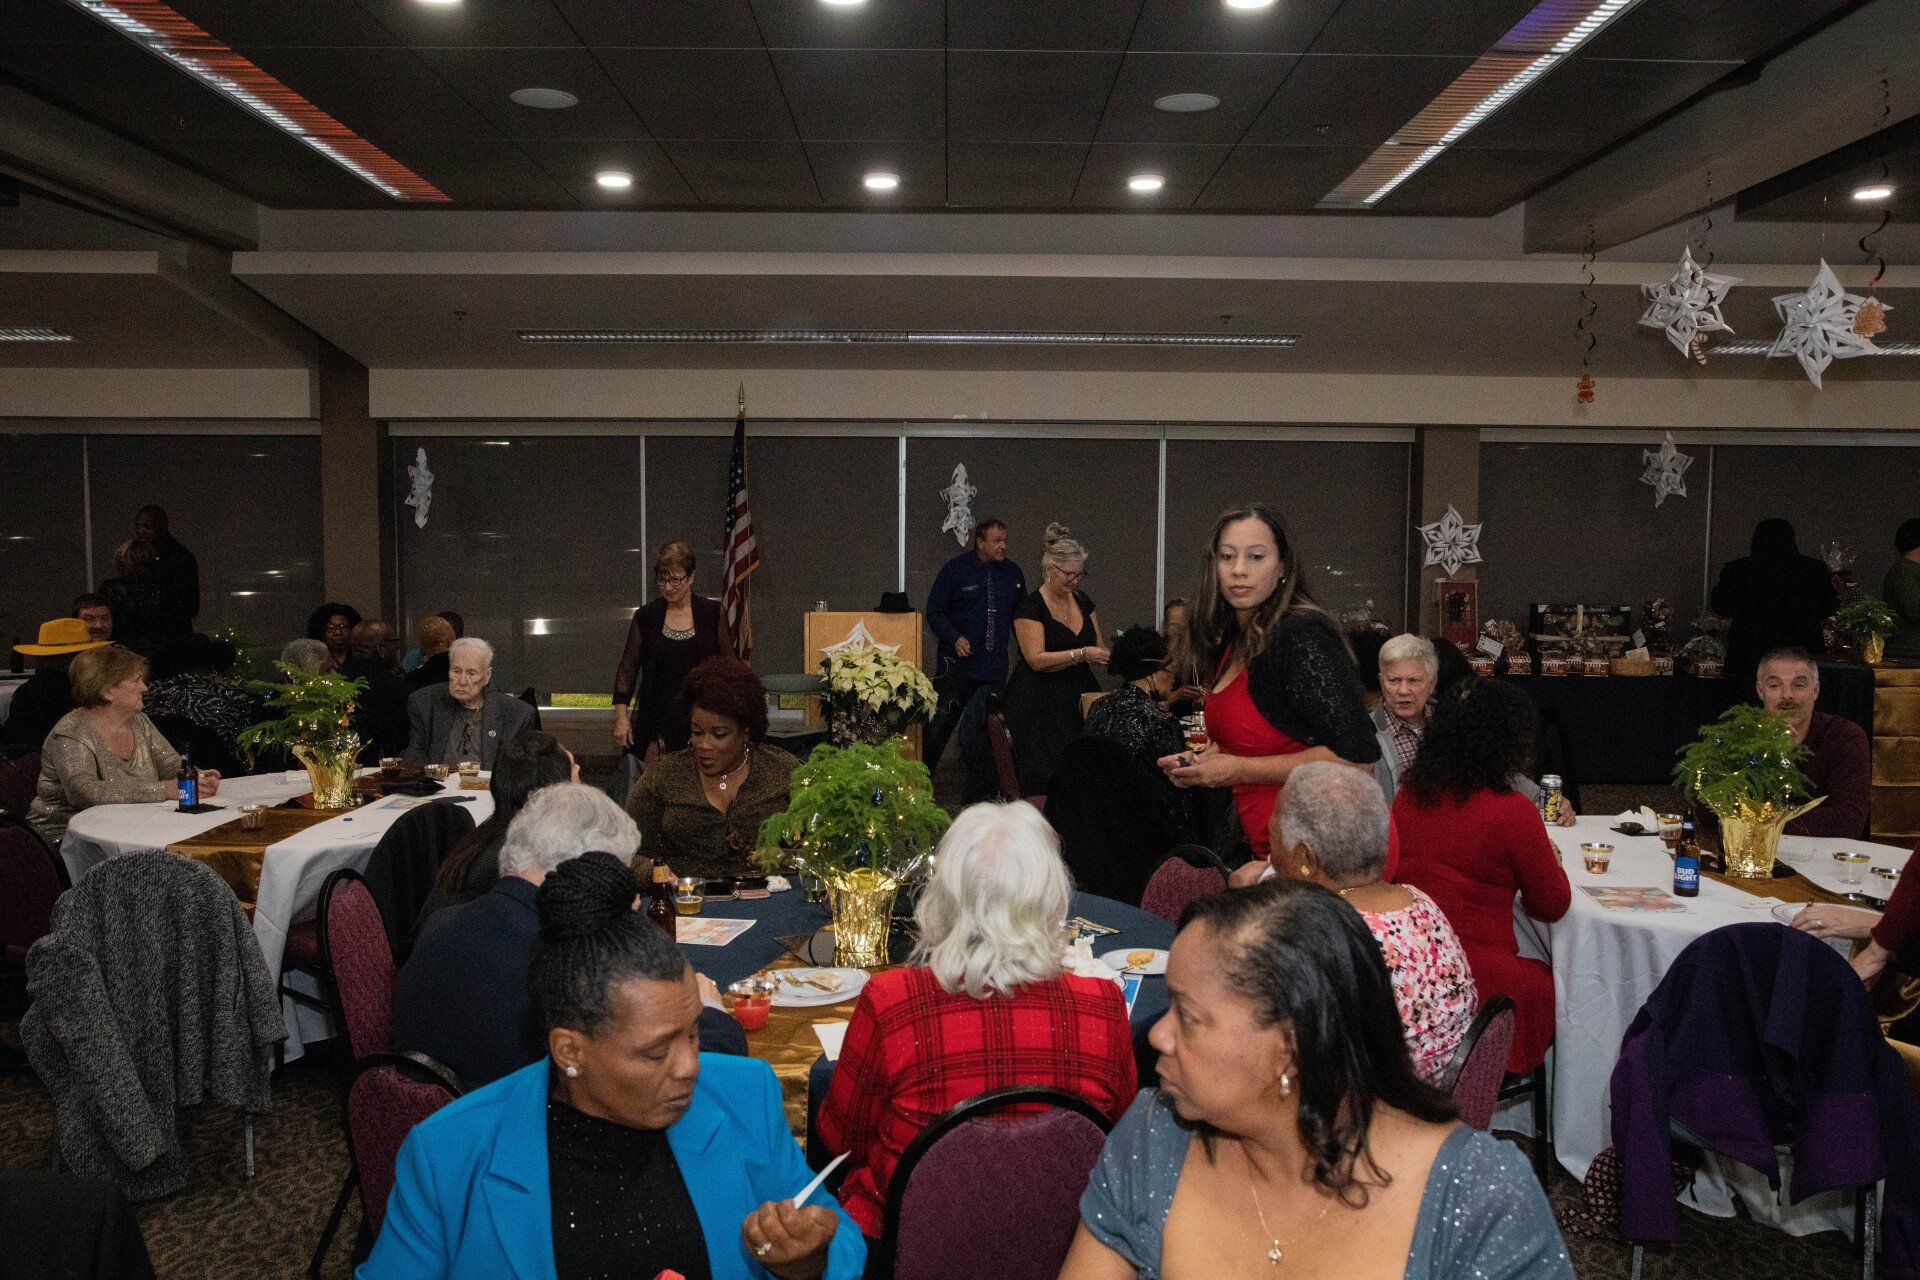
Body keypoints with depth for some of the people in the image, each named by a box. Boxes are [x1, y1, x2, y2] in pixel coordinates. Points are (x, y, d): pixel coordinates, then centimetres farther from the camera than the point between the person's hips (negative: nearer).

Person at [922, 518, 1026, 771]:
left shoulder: (1013, 573, 9)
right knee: (940, 724, -8)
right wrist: (954, 637, -18)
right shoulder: (956, 568, -5)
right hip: (957, 663, -5)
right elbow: (935, 610, -4)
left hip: (996, 666, 5)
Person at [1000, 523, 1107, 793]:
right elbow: (1037, 659, -17)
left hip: (1078, 698, 6)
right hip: (1039, 707, -6)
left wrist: (1109, 654, -5)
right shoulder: (1030, 606, -9)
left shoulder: (1083, 601, 12)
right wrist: (1082, 653, -22)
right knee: (1044, 783, -9)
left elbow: (1098, 647, 18)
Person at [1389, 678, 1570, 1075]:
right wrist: (1551, 859, 19)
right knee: (1550, 981, 23)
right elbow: (1552, 905, -3)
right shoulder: (1512, 812, -16)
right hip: (1477, 979, -6)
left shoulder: (1409, 794, 1)